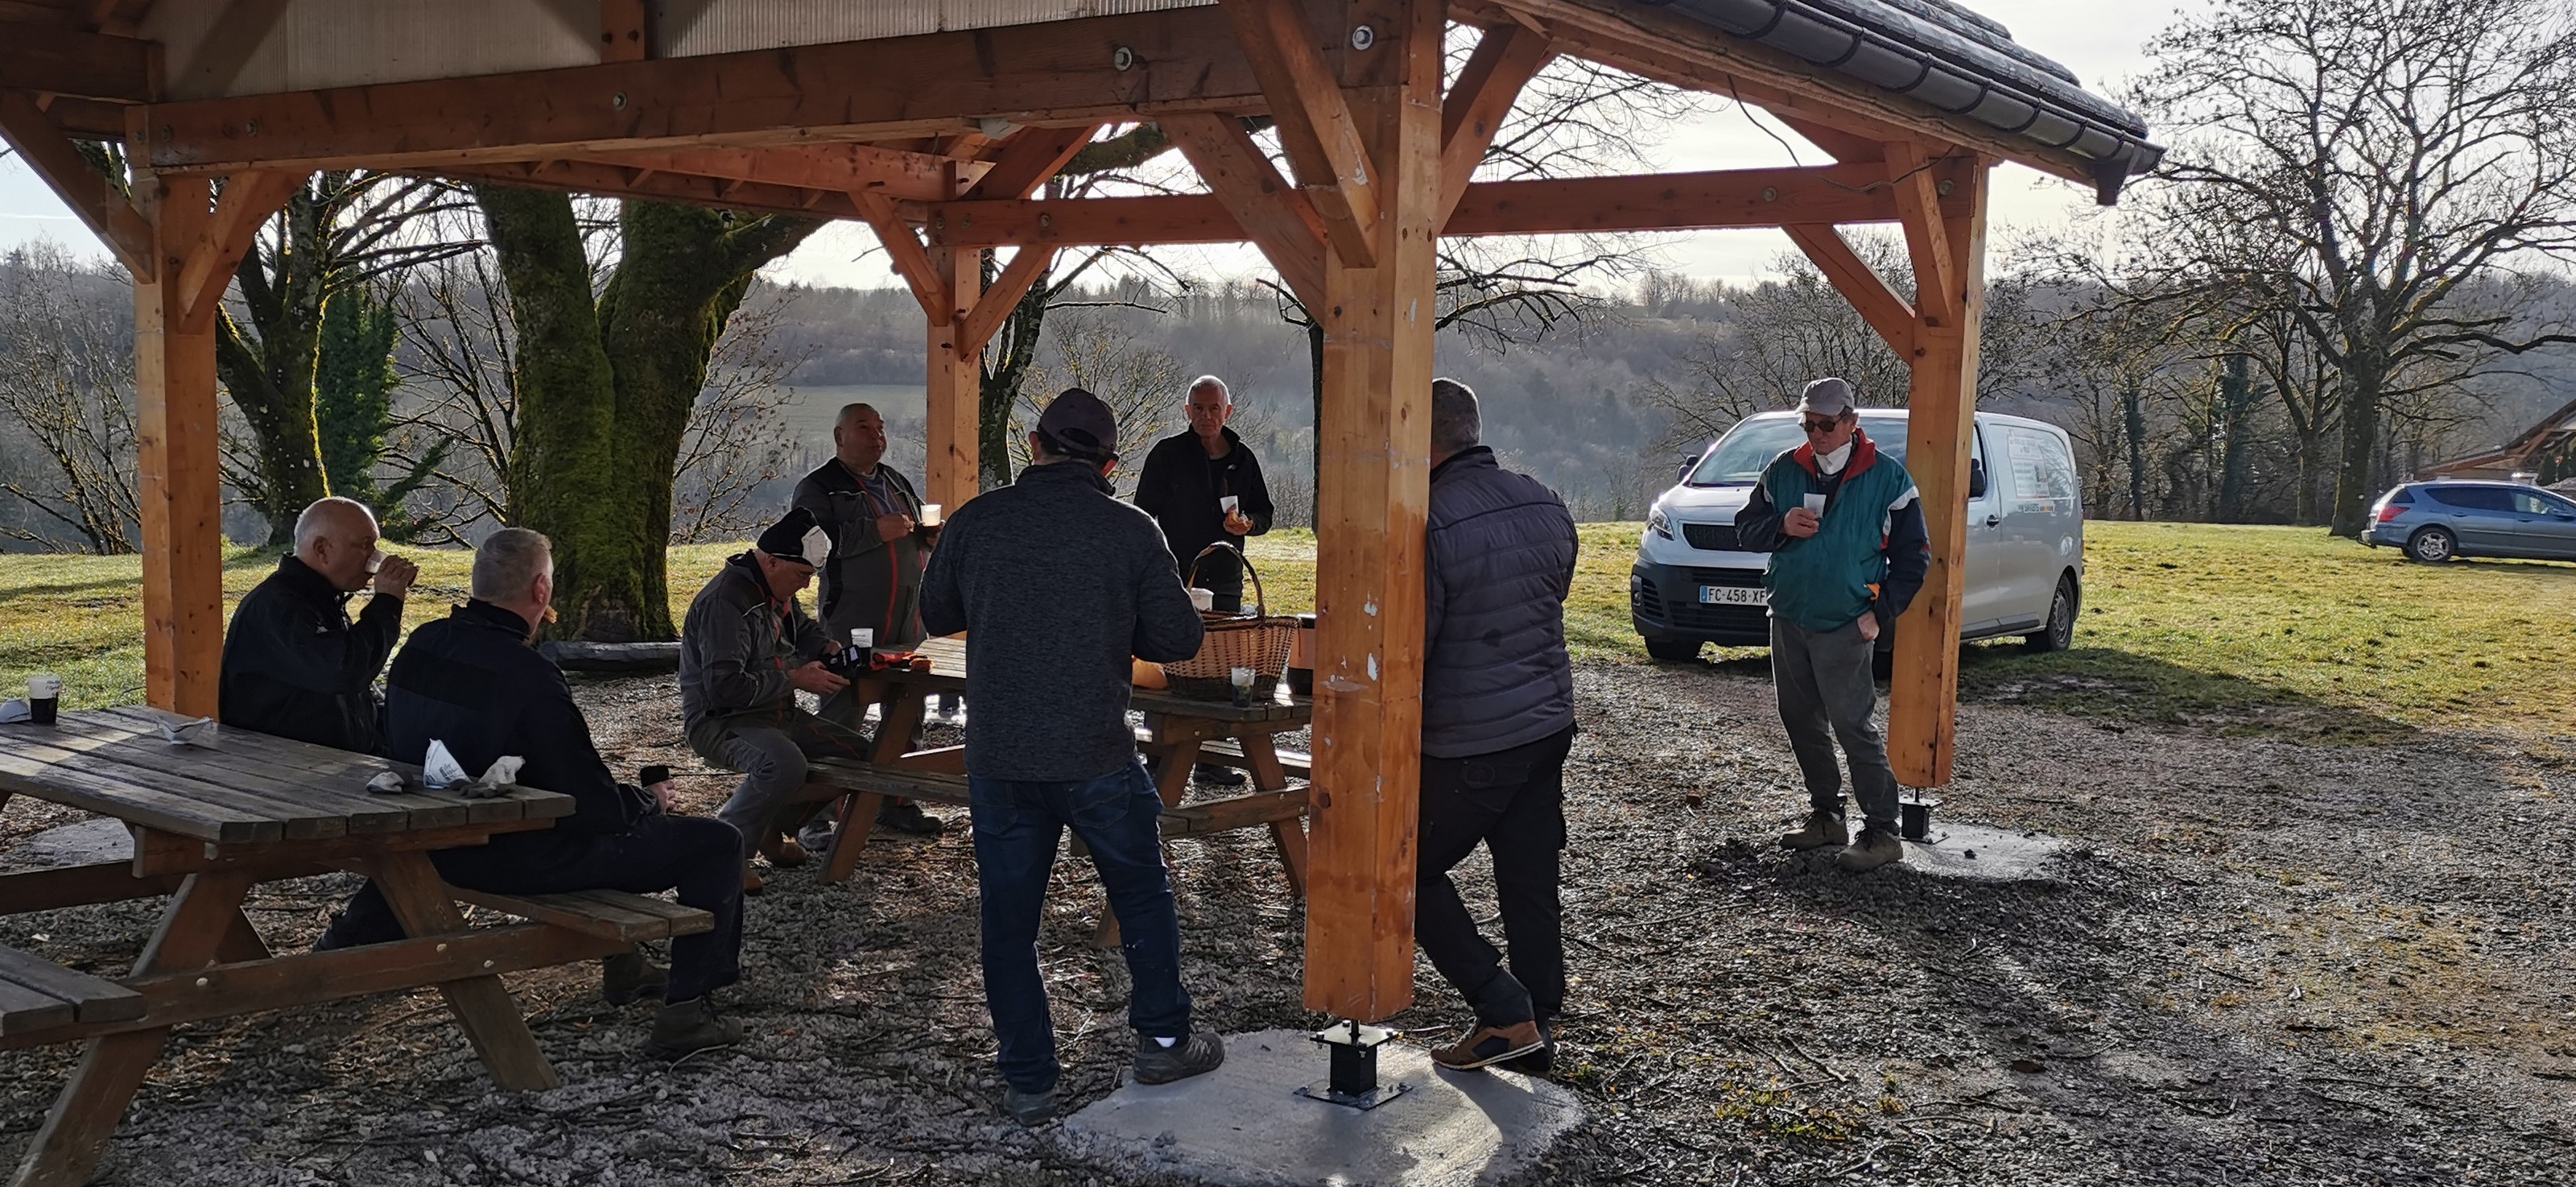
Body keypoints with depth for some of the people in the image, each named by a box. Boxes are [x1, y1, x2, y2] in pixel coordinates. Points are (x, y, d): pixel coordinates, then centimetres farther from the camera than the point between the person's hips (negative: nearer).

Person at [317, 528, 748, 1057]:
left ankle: (622, 964, 43)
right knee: (715, 843, -4)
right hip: (519, 859, -9)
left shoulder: (419, 646, -2)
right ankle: (686, 1013, -4)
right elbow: (597, 806, -21)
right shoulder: (530, 676, -26)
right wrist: (651, 800, -1)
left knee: (614, 826, 35)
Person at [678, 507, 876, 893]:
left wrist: (829, 650, 9)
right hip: (721, 721, -10)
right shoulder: (725, 601, -21)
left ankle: (773, 827, 15)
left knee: (859, 753, 2)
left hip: (778, 715, 10)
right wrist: (794, 679, -21)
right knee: (784, 764, -38)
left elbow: (804, 630, 32)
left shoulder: (777, 591, 10)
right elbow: (724, 686, -28)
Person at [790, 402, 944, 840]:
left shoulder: (896, 481, 19)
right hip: (852, 623, -7)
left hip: (907, 620, 7)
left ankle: (896, 802, 23)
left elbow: (917, 536, 32)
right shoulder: (818, 487, -3)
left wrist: (927, 534, 7)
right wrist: (877, 530, -22)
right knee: (842, 714, -6)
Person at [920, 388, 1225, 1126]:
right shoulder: (1130, 531, -6)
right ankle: (1163, 1040, 27)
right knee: (1142, 895, 19)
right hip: (1097, 756, -1)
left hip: (997, 759, 1)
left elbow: (936, 616, 12)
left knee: (1008, 918, 11)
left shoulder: (977, 521, -2)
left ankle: (1028, 1083, 15)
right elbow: (1179, 640, -2)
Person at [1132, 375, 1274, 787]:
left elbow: (1264, 511, 19)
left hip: (1225, 580, 5)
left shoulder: (1243, 458, 11)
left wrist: (1248, 523, -5)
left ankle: (1209, 760, 19)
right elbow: (1145, 514, -2)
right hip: (1174, 579, -4)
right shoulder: (1167, 454, -2)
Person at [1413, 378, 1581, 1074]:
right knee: (1531, 883, 14)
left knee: (1414, 873, 8)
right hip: (1549, 722, 7)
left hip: (1468, 743, -7)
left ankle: (1506, 1015, 4)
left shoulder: (1429, 524, -20)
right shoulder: (1547, 506, 4)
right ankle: (1538, 1030, 23)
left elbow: (1409, 650, -18)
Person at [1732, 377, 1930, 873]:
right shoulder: (1784, 471, 6)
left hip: (1846, 627, -5)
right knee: (1802, 723, 12)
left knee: (1853, 726, -10)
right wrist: (1781, 526, -12)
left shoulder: (1886, 477, -4)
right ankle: (1825, 818, 25)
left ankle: (1881, 833, -6)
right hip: (1788, 620, 5)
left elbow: (1913, 556, 0)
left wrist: (1881, 614, -9)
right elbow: (1745, 528, 10)